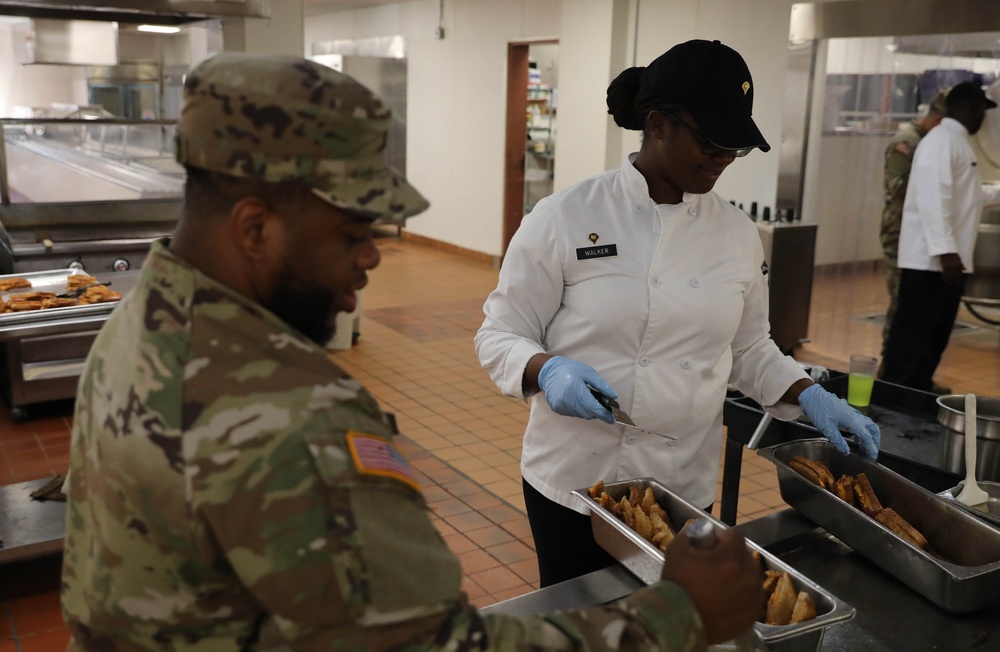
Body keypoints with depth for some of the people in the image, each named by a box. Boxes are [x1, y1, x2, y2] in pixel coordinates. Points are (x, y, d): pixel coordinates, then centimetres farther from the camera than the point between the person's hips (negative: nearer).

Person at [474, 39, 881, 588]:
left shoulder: (738, 234, 1)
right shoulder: (563, 219, -12)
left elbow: (747, 349, 12)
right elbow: (500, 337, -8)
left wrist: (809, 396, -3)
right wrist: (549, 371, -27)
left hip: (687, 486, 4)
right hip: (575, 483, -3)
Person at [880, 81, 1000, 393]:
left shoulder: (958, 142, 20)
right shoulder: (942, 140, -12)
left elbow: (968, 194, 33)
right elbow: (933, 197, -24)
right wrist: (945, 250, -29)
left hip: (947, 258, 10)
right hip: (930, 258, -10)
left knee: (936, 337, 13)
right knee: (912, 334, -8)